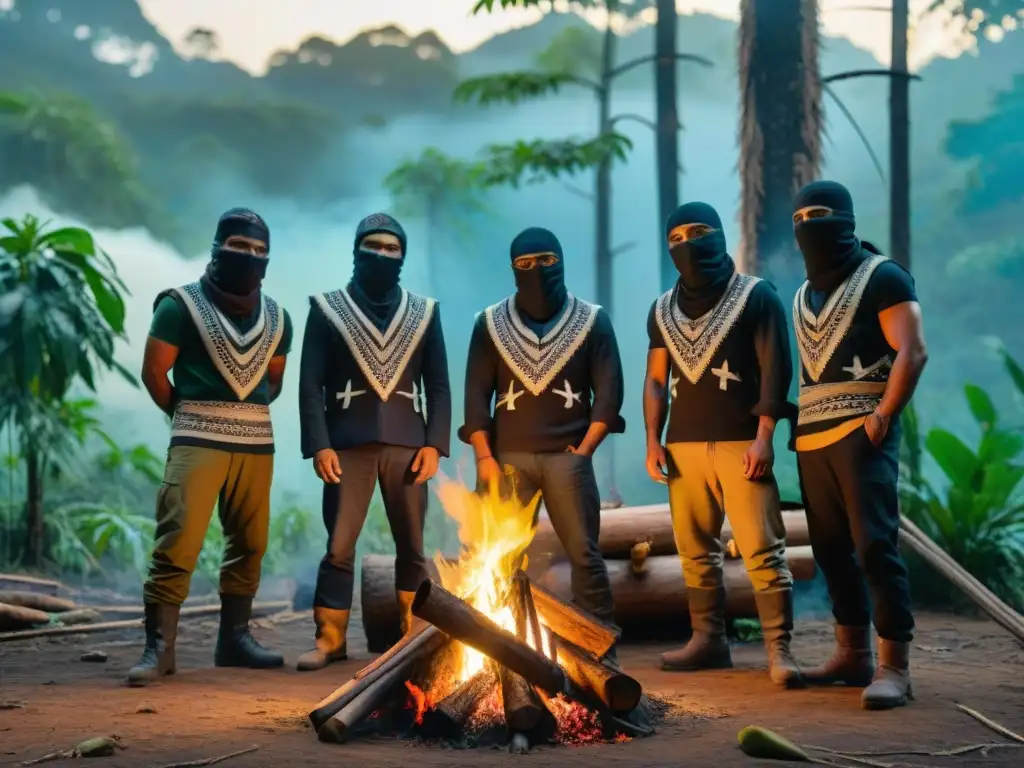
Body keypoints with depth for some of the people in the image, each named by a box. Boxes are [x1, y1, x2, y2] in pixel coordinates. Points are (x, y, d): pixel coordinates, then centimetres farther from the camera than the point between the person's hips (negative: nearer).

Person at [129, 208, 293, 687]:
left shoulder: (276, 318, 12)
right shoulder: (182, 305, -4)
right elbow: (154, 372, -1)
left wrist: (248, 413, 9)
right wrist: (188, 415, 5)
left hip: (257, 440, 6)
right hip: (199, 438, -5)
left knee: (249, 542, 9)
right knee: (178, 539, -14)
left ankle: (234, 638, 20)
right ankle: (159, 647, -12)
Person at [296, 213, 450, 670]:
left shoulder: (424, 313, 11)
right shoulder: (326, 309, 6)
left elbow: (438, 385, 9)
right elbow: (311, 384, 1)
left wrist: (433, 443, -3)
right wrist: (318, 445, -9)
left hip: (406, 445, 2)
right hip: (348, 444, -2)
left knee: (412, 547, 6)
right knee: (339, 547, -2)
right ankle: (329, 640, 4)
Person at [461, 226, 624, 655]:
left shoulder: (591, 321, 7)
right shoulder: (491, 324, 9)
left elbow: (608, 390, 3)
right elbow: (476, 394, 6)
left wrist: (585, 450, -5)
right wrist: (484, 457, -3)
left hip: (565, 455, -1)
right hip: (508, 457, 1)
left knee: (584, 553, -4)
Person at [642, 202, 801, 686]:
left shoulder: (756, 296, 3)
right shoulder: (662, 310, 17)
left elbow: (775, 369, -3)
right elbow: (656, 380, 18)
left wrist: (764, 436, -12)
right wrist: (653, 440, 6)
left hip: (739, 442, -5)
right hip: (684, 445, 5)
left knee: (762, 549, -10)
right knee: (695, 550, 6)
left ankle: (779, 650, -11)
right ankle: (708, 640, 14)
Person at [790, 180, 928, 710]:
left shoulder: (881, 278, -2)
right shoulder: (805, 295, 20)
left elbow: (912, 353, -10)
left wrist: (882, 418, -17)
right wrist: (799, 424, 12)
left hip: (860, 431, -7)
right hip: (812, 436, 7)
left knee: (874, 545, -13)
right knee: (831, 548, 8)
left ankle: (893, 667, -13)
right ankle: (852, 654, 15)